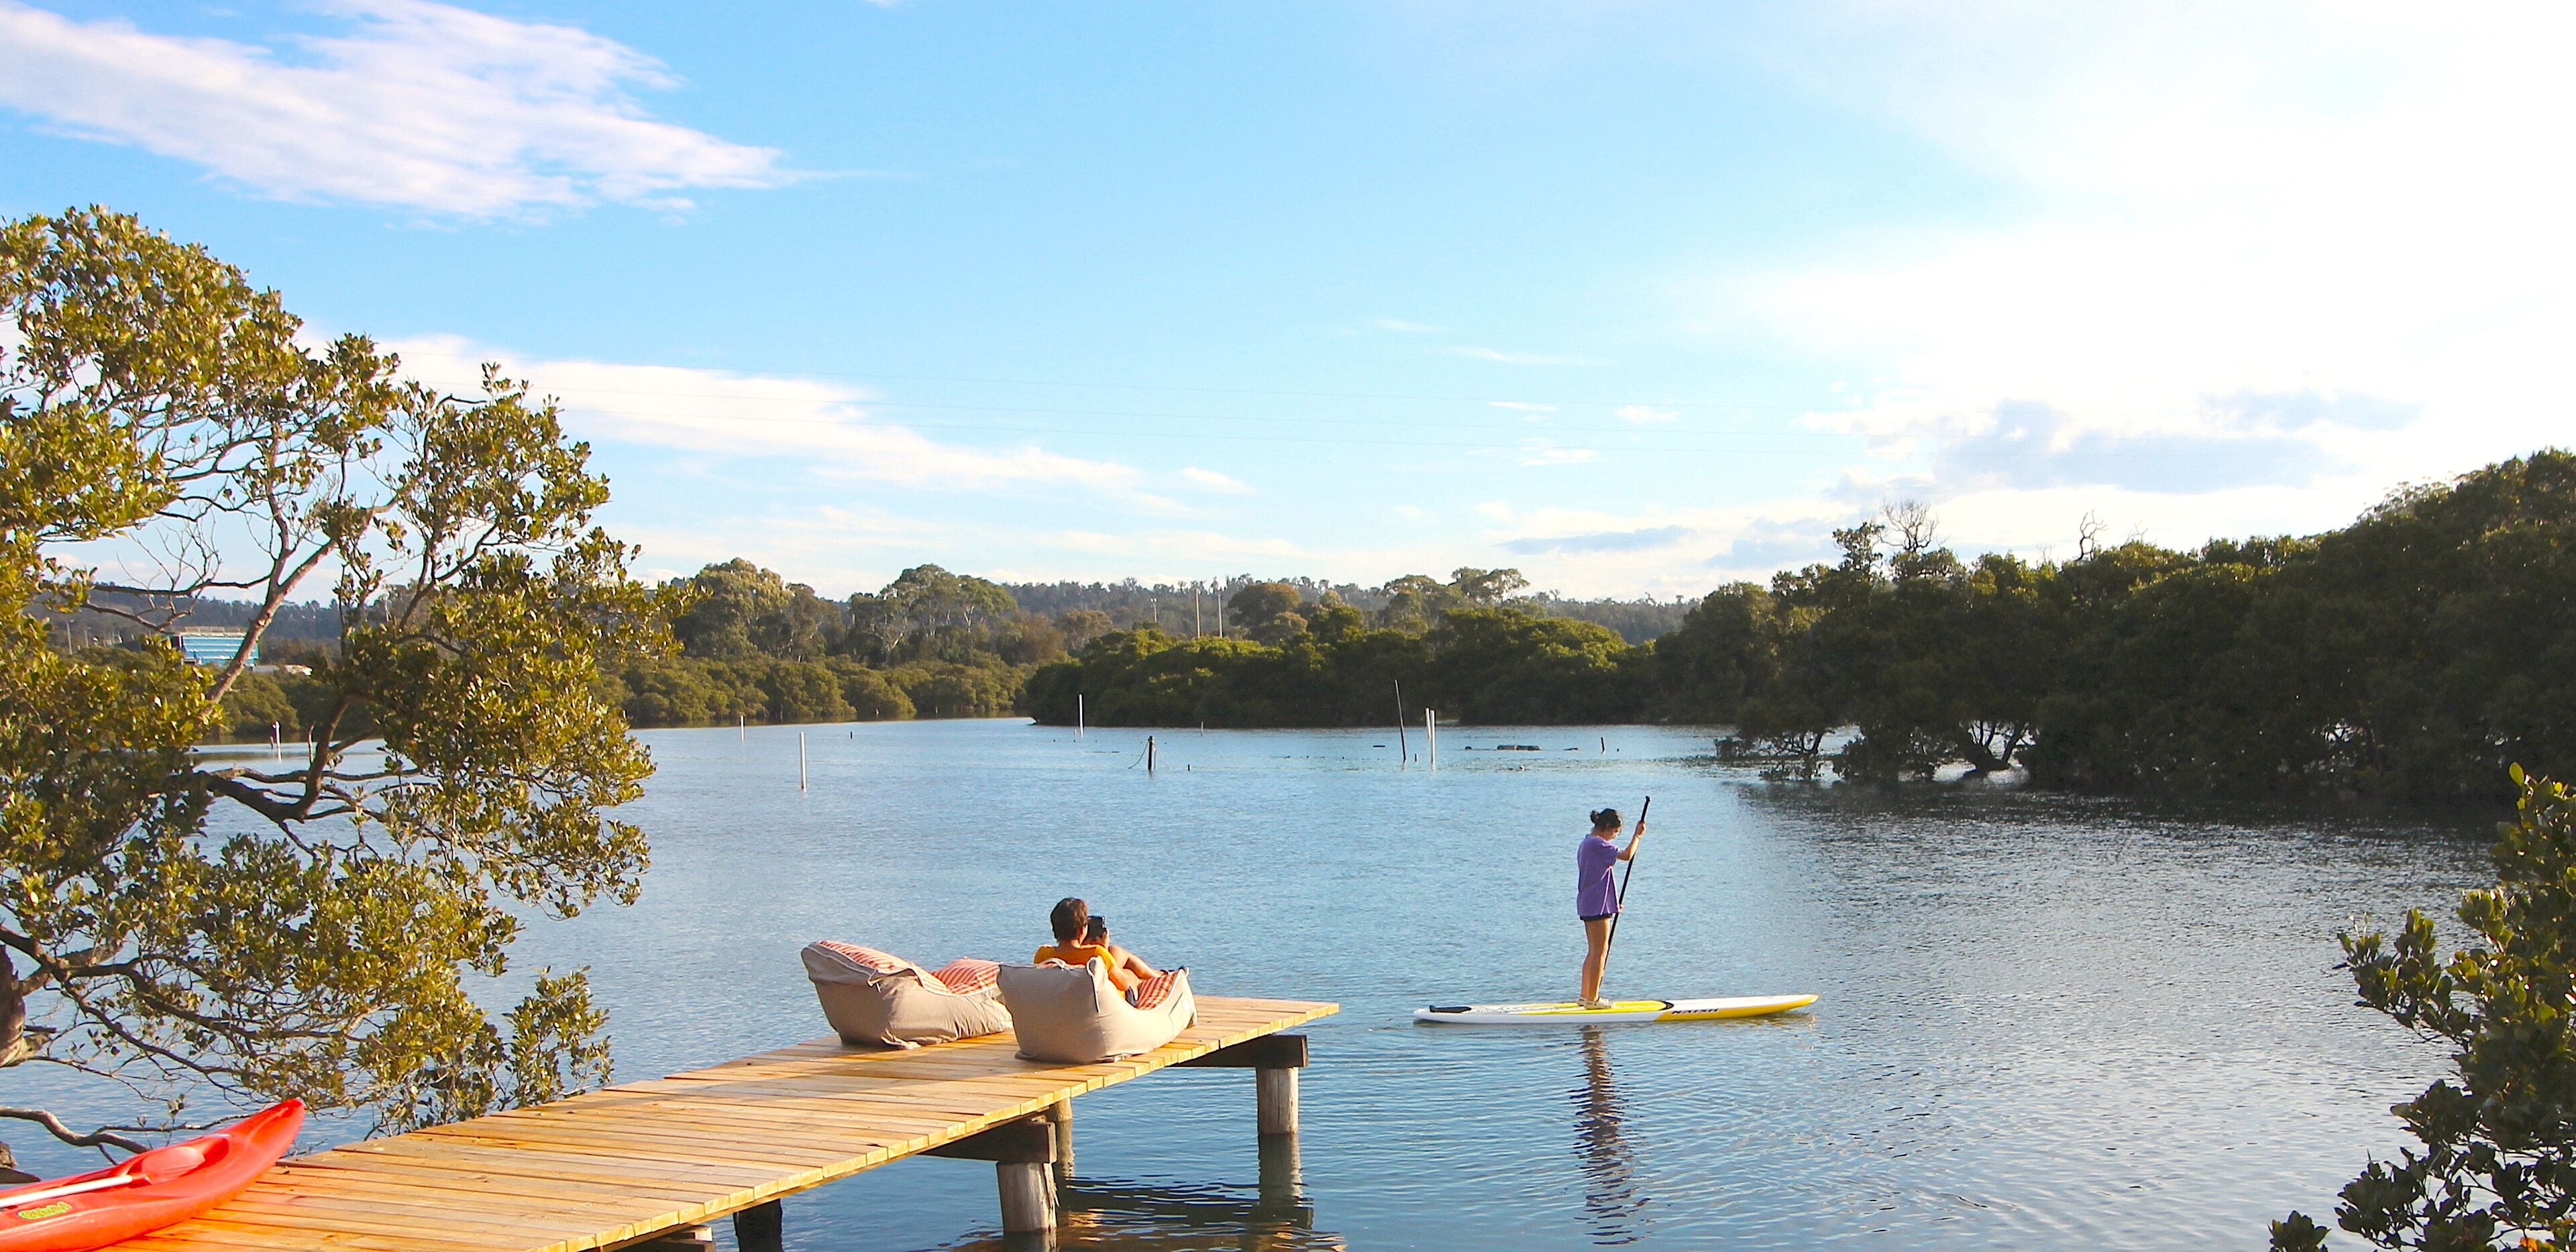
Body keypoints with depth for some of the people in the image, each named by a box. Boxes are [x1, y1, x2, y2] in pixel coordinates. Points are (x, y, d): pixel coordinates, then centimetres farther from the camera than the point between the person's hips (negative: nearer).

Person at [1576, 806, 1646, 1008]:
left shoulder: (1586, 844, 17)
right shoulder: (1598, 844, -16)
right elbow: (1627, 855, -25)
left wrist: (1613, 902, 23)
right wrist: (1637, 835, -10)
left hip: (1588, 905, 11)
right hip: (1597, 906, -11)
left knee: (1593, 952, 16)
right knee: (1600, 952, -5)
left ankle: (1586, 996, 21)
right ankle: (1593, 999, -3)